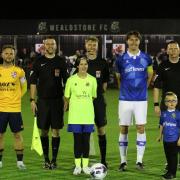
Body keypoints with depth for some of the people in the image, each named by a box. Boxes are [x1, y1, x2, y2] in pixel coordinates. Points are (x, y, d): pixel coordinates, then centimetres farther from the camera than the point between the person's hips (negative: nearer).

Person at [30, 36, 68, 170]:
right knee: (44, 131, 5)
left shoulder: (61, 62, 4)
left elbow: (66, 82, 7)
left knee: (56, 131, 0)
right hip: (42, 101, 0)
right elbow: (33, 82, 4)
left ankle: (54, 160, 6)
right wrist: (32, 100, -3)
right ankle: (46, 159, 15)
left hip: (57, 100, 0)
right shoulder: (38, 62, 4)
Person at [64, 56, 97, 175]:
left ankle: (85, 165, 12)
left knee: (86, 140, 4)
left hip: (88, 114, 1)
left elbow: (94, 97, 13)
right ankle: (78, 165, 10)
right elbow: (67, 97, 8)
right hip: (75, 115, -1)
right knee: (77, 140, 1)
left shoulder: (92, 80, 3)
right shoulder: (71, 80, 0)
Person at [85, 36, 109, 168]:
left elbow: (105, 81, 13)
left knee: (101, 129, 2)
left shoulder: (103, 63, 5)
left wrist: (99, 92, 6)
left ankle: (103, 160, 8)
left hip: (98, 100, 1)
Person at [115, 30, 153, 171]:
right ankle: (123, 161, 11)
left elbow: (150, 75, 17)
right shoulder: (121, 59, 0)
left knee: (141, 128, -3)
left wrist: (143, 87, 12)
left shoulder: (146, 58, 2)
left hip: (141, 99, 0)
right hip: (125, 99, 0)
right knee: (123, 129, 3)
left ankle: (139, 160, 4)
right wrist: (126, 89, 11)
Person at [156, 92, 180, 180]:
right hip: (166, 139, 5)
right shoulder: (164, 114, 4)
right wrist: (160, 136, 18)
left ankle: (173, 173, 10)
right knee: (168, 156, 13)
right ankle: (169, 171, 25)